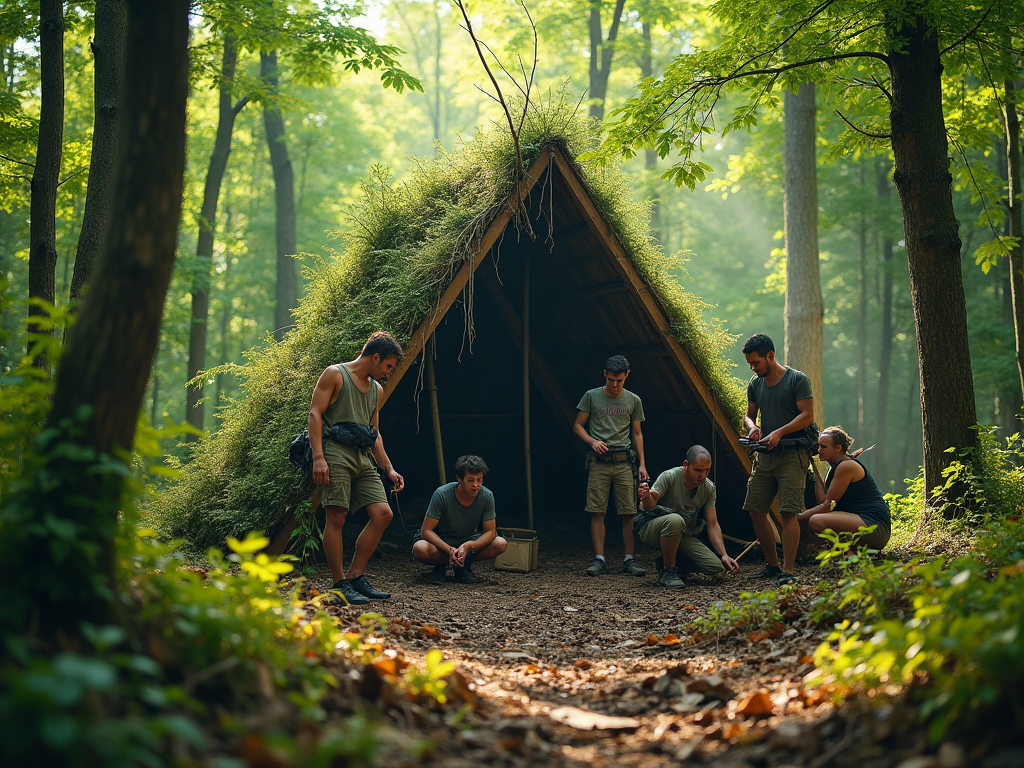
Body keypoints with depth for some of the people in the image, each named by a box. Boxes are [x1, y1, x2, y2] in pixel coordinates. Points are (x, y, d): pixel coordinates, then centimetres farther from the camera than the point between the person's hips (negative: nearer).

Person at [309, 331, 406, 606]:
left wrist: (389, 469, 19)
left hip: (363, 458, 8)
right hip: (336, 452, -7)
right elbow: (315, 413, -6)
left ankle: (356, 576, 4)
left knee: (382, 513, -4)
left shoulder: (376, 389, 23)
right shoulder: (335, 375, 1)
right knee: (336, 518, -9)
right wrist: (318, 457, -17)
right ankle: (340, 586, -5)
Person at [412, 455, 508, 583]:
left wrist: (468, 546, -34)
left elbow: (490, 532, -14)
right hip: (441, 542, -2)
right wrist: (449, 549, -38)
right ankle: (441, 565, -3)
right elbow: (426, 531, -22)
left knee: (501, 544, -25)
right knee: (420, 549, -36)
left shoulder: (487, 496, -17)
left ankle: (463, 567, -6)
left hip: (469, 541, 3)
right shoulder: (442, 495, -24)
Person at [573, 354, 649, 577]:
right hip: (598, 462, -1)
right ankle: (599, 560, 1)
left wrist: (642, 464, 9)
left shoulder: (633, 401, 12)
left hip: (624, 462, 1)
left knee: (629, 513, -2)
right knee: (597, 512, -3)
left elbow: (637, 434, 16)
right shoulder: (592, 396, 6)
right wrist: (592, 441, -9)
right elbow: (578, 426, 9)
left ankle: (629, 560, 4)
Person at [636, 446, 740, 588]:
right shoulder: (669, 477, -19)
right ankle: (667, 571, -20)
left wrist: (724, 555, -11)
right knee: (675, 520, -40)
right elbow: (650, 506, -28)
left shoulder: (709, 488, -4)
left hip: (682, 535, 5)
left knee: (717, 568, -15)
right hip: (652, 530, -5)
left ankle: (673, 562, 9)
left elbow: (712, 524, -1)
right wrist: (646, 497, -53)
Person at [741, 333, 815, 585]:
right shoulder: (755, 384, 13)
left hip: (792, 455, -7)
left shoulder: (797, 380, -6)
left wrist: (779, 432, -21)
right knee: (756, 511, 5)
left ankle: (788, 571, -11)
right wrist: (752, 426, -4)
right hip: (765, 455, 7)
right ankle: (772, 564, 19)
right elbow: (749, 414, 20)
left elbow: (808, 415, -11)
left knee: (789, 512, -12)